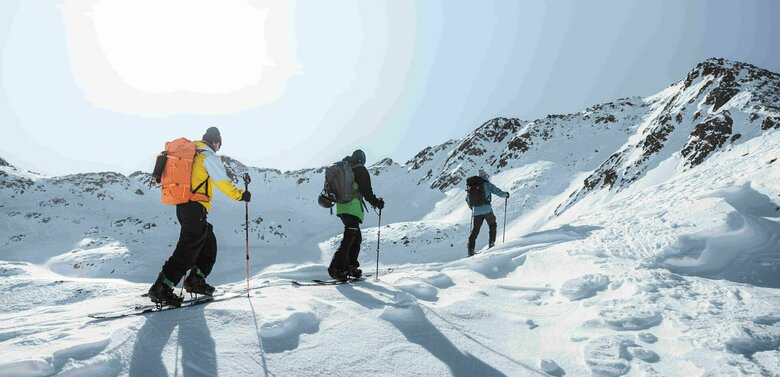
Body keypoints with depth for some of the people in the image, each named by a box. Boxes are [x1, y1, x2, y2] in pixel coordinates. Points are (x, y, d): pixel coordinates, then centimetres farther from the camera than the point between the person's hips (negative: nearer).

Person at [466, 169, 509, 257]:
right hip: (487, 209, -3)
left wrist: (471, 206, 40)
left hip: (476, 211, 3)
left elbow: (467, 199, 21)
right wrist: (505, 194, 19)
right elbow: (498, 192, -2)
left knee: (475, 230, 9)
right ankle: (491, 243, 10)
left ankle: (471, 249, 1)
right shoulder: (487, 184, -1)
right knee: (492, 225, 19)